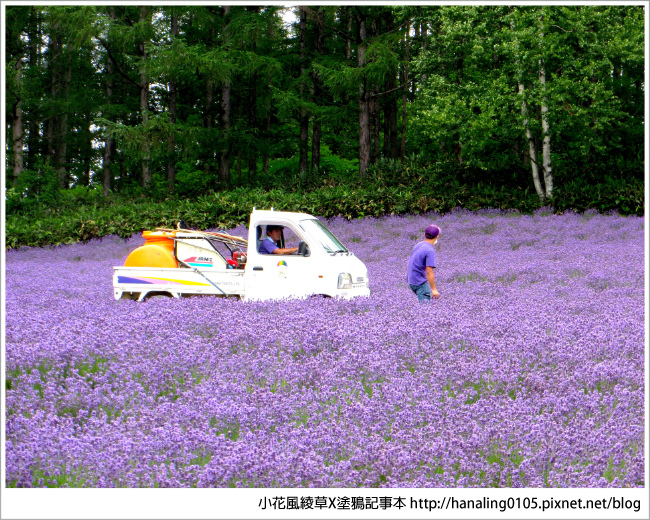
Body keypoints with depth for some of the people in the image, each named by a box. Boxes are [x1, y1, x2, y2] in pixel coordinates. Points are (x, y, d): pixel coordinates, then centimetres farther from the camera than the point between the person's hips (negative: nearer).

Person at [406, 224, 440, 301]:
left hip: (411, 280, 9)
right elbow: (429, 272, -23)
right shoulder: (430, 251, -19)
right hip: (420, 282, -9)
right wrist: (434, 289, -21)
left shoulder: (418, 245, 7)